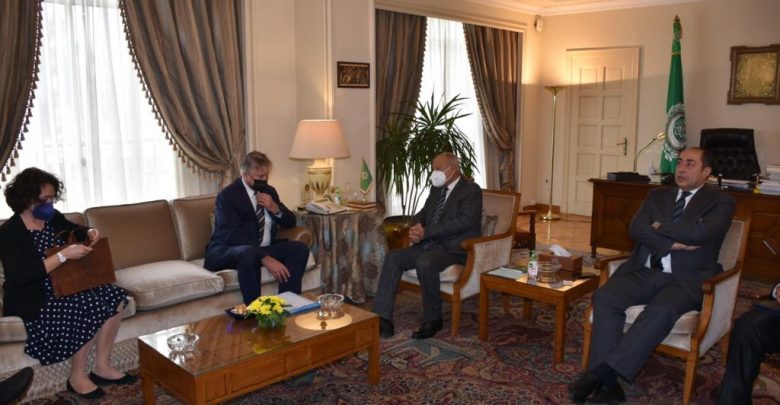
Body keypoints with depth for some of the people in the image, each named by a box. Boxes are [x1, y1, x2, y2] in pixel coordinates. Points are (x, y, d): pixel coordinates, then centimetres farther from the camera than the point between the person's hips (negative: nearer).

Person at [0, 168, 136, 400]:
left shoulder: (53, 217, 3)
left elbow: (75, 231, 24)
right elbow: (21, 276, -29)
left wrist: (89, 233, -2)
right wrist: (63, 255, -32)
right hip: (33, 301, -8)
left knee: (115, 297, -9)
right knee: (90, 308, -27)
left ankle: (102, 367, -2)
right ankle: (77, 377, -9)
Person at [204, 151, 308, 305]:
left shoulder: (269, 191, 10)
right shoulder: (227, 195, -11)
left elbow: (290, 223, 14)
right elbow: (233, 236, -23)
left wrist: (275, 208, -9)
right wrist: (266, 259, -33)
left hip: (263, 249, 6)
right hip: (227, 252, -6)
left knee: (300, 248, -16)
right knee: (248, 253, -40)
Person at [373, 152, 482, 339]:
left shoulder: (472, 190, -6)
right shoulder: (437, 189, 18)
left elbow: (463, 222, -19)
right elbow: (423, 213, 21)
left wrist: (425, 232, -21)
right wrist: (417, 227, -6)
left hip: (454, 249, -7)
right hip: (429, 245, 8)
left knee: (425, 262, -35)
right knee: (393, 257, -14)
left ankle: (433, 320, -15)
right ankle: (382, 319, -16)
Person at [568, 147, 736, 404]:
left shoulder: (720, 202, 8)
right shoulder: (657, 196, 20)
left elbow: (700, 232, -13)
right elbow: (636, 229, 3)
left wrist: (660, 227, -1)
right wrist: (672, 242, -11)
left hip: (686, 280, -4)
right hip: (645, 273, 4)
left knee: (660, 311, -36)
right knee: (605, 297, -25)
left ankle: (602, 372, -35)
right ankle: (608, 383, -28)